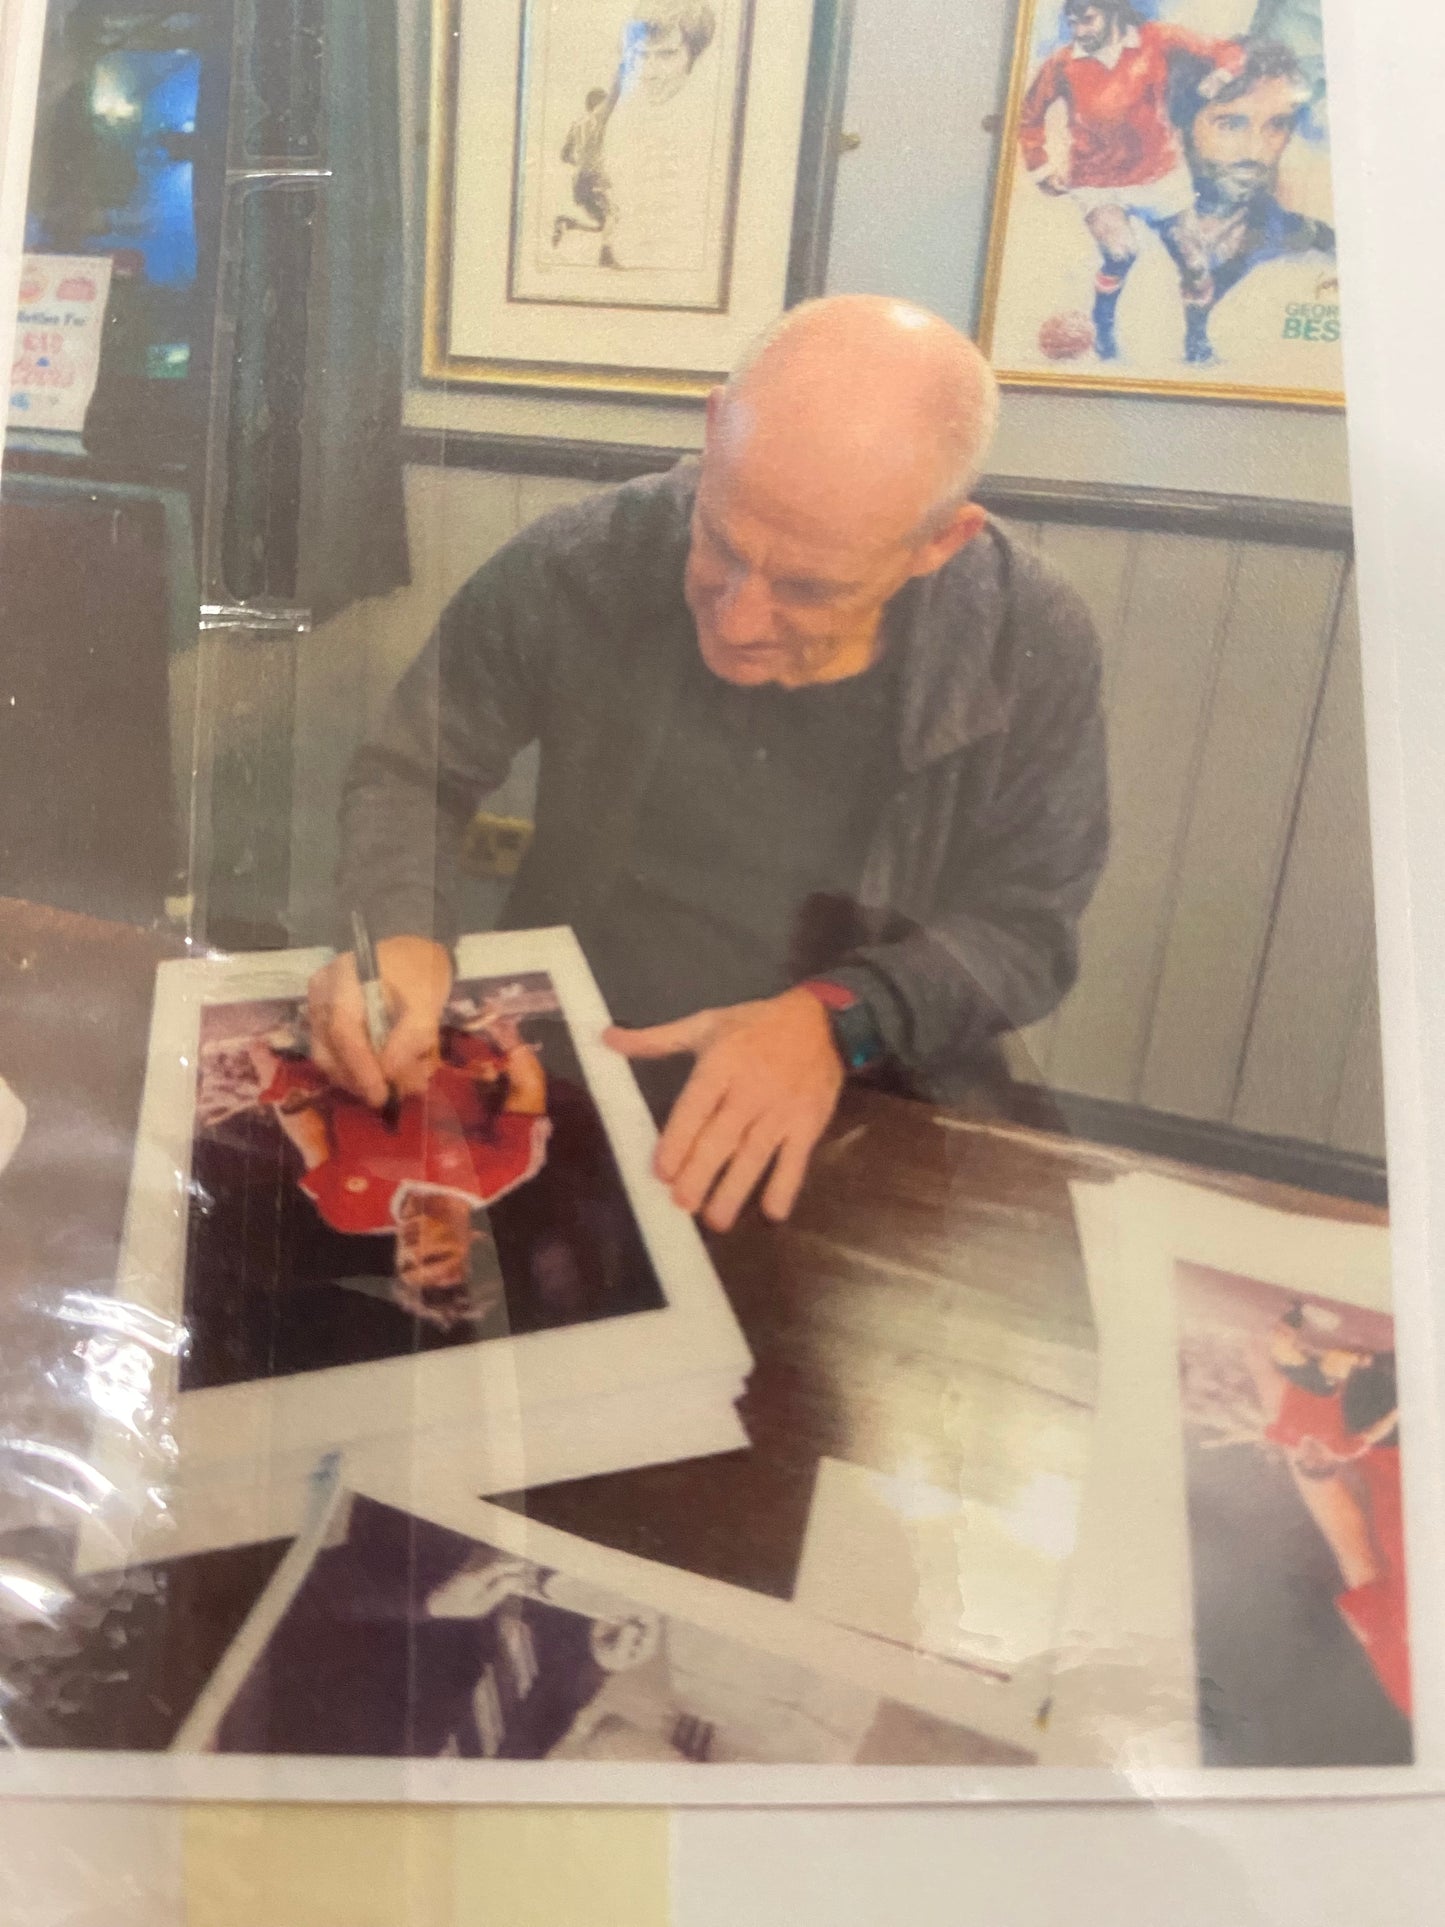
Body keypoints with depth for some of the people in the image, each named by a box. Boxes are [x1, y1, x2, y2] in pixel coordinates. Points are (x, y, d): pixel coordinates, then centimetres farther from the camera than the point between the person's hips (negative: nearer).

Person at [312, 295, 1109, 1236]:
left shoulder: (1033, 649, -14)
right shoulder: (576, 568, -13)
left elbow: (1025, 925, -5)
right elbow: (411, 770, 0)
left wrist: (836, 1017, -21)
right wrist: (402, 936, -19)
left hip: (864, 1122, -1)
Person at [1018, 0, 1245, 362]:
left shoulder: (1155, 41, -12)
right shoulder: (1062, 64, -11)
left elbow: (1225, 50, -9)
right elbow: (1029, 115, 5)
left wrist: (1221, 72, -30)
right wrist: (1042, 169, -1)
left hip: (1161, 173, 2)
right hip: (1098, 183, -1)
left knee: (1194, 266, 3)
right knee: (1120, 253, -27)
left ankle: (1197, 345, 27)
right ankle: (1102, 329, 0)